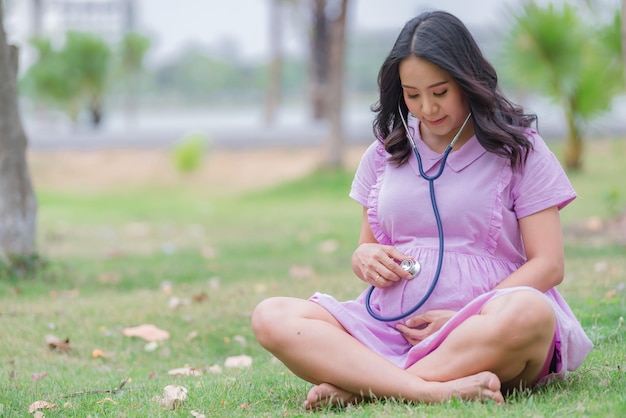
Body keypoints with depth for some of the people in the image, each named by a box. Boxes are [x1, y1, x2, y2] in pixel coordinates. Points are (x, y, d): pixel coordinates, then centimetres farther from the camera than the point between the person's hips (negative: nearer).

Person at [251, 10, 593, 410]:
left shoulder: (518, 148, 6)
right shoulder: (386, 153, 18)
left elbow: (548, 264, -1)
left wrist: (463, 320, -14)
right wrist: (366, 257, -2)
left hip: (481, 333, -3)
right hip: (388, 328, 4)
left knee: (529, 314, -39)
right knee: (271, 317, -21)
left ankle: (358, 384, -33)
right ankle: (434, 391, -38)